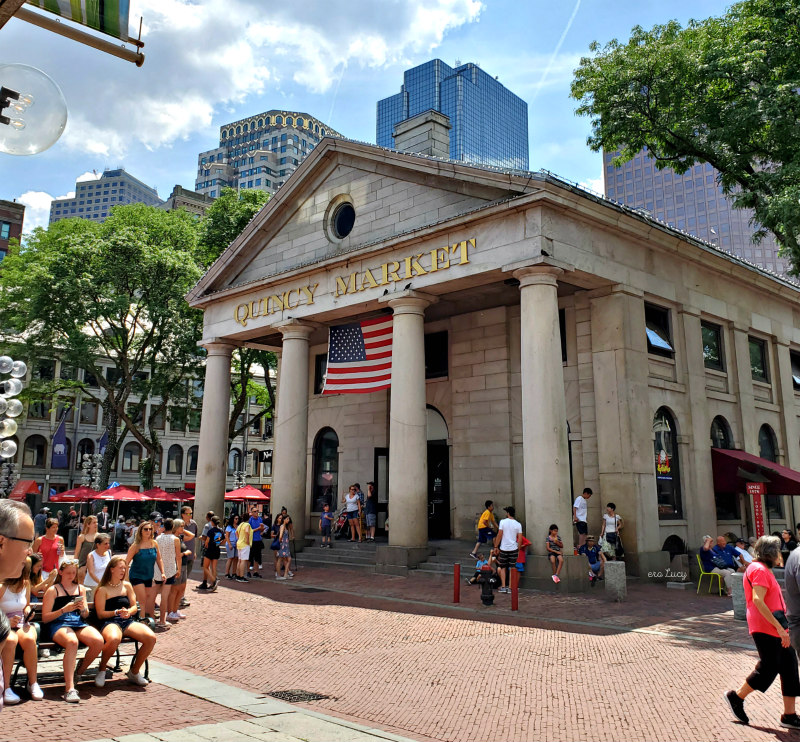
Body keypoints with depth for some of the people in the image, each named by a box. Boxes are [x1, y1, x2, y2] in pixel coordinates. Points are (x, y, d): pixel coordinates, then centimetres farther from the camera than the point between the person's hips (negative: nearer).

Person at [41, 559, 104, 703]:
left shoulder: (80, 588, 21)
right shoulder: (53, 590, 8)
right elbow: (45, 618, 1)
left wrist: (83, 609, -2)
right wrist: (64, 609, -13)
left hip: (79, 623, 4)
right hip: (58, 624, -4)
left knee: (98, 641, -27)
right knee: (72, 642, -39)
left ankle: (78, 673, -1)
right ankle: (69, 688, -38)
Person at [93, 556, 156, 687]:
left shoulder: (127, 586, 18)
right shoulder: (103, 590, 6)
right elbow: (100, 614, 0)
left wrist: (128, 612, -8)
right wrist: (117, 612, -15)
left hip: (128, 622, 5)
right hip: (110, 622, -4)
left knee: (151, 638, -23)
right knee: (114, 639, -42)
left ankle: (134, 671, -1)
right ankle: (102, 670, -10)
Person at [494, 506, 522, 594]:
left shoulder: (503, 522, -5)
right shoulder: (518, 524, 1)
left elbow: (499, 535, -6)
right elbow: (520, 538, -1)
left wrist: (496, 546, 3)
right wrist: (518, 549, 10)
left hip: (504, 548, -1)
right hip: (514, 548, 1)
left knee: (503, 567, 11)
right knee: (512, 568, 6)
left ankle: (503, 586, 8)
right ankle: (510, 587, 5)